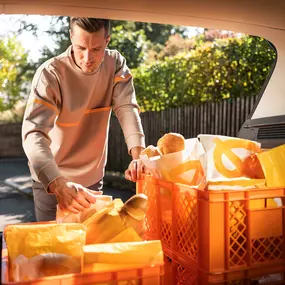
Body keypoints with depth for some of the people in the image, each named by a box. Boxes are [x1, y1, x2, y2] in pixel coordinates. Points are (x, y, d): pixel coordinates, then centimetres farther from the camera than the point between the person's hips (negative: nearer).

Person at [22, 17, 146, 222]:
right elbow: (33, 133, -33)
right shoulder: (51, 73, -23)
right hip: (51, 180, -4)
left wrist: (139, 155, -39)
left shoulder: (116, 64, -9)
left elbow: (127, 109, -20)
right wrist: (58, 184, -49)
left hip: (93, 178, 4)